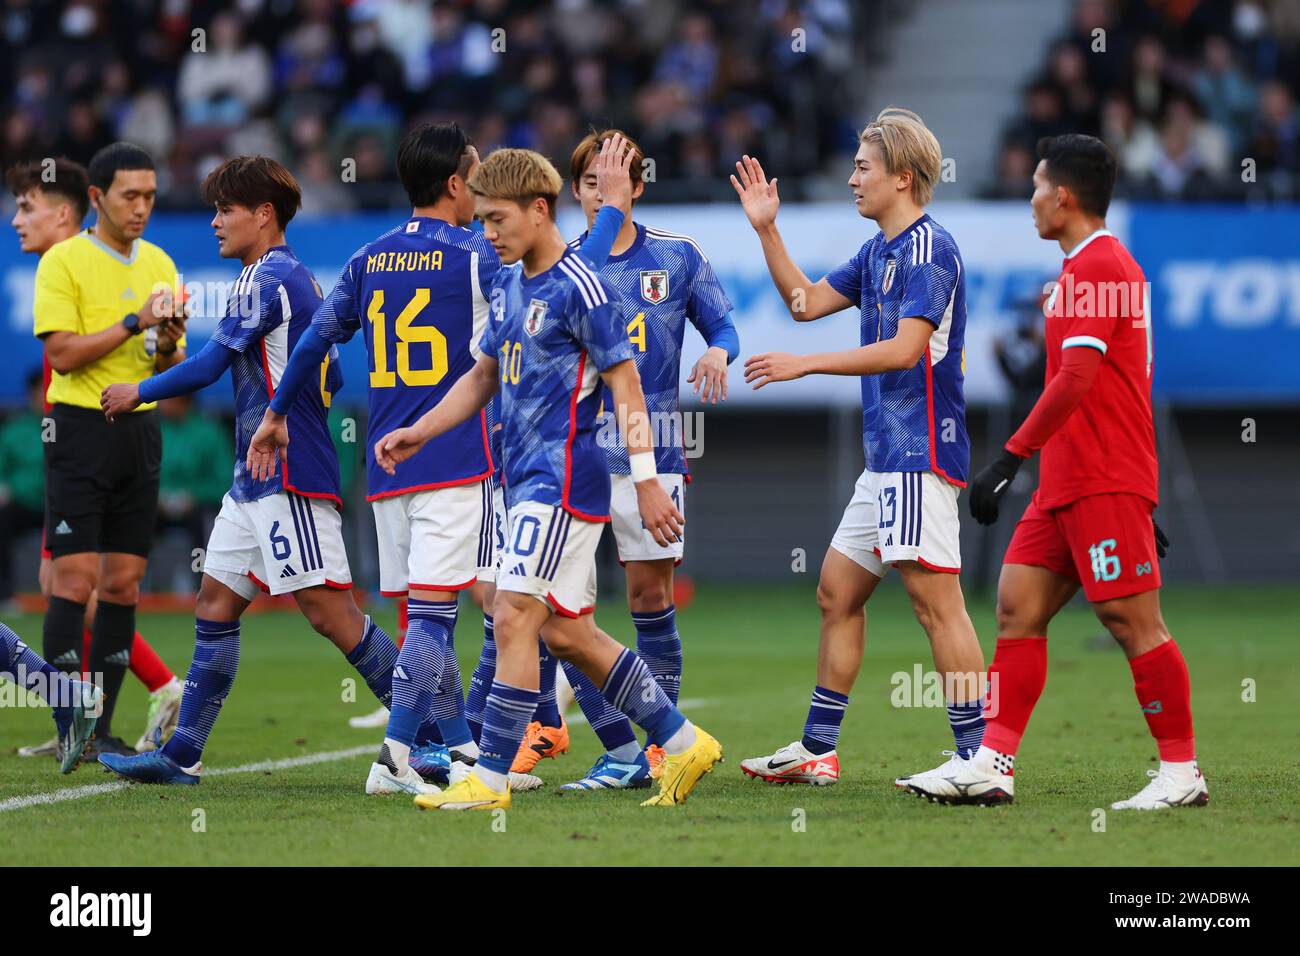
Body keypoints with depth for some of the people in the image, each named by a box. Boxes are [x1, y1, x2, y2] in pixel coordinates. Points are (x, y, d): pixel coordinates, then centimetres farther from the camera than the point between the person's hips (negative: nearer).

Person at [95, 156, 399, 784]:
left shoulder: (267, 277, -12)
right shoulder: (299, 278, 18)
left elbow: (209, 365, -10)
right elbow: (329, 380, 23)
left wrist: (137, 393, 2)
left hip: (287, 477, -11)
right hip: (258, 475, 11)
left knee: (328, 612, -11)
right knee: (216, 601, 10)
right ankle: (182, 755, 12)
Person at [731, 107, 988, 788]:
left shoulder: (928, 247, -12)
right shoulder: (878, 252, 17)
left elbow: (905, 348, -21)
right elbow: (806, 300, 27)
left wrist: (806, 364, -19)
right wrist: (766, 228, 19)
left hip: (920, 452, -10)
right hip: (884, 457, 10)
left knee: (935, 601, -12)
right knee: (837, 592, 12)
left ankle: (978, 755, -12)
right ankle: (817, 750, 19)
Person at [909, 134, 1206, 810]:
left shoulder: (1095, 267, -13)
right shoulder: (1099, 265, 19)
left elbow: (1076, 379, -23)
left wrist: (1010, 458, -23)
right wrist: (1142, 502, 26)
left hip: (1105, 485, -10)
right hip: (1065, 485, 10)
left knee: (1131, 621, -6)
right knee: (1018, 607, 4)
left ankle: (1182, 773, 1)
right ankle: (992, 767, 1)